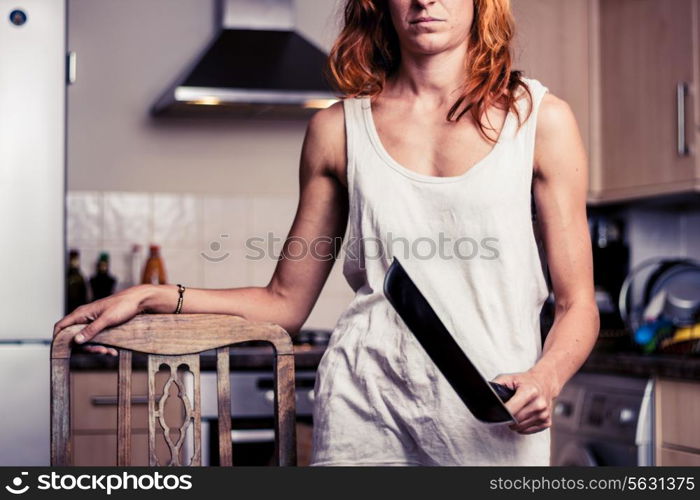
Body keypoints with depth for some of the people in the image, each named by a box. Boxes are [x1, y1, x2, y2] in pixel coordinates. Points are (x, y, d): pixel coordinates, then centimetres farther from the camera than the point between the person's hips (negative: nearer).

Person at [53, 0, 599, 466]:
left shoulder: (540, 118, 0)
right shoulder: (338, 129, 5)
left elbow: (577, 303, 0)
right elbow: (286, 302, 11)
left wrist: (545, 378, -20)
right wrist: (151, 296, 1)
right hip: (365, 409, 1)